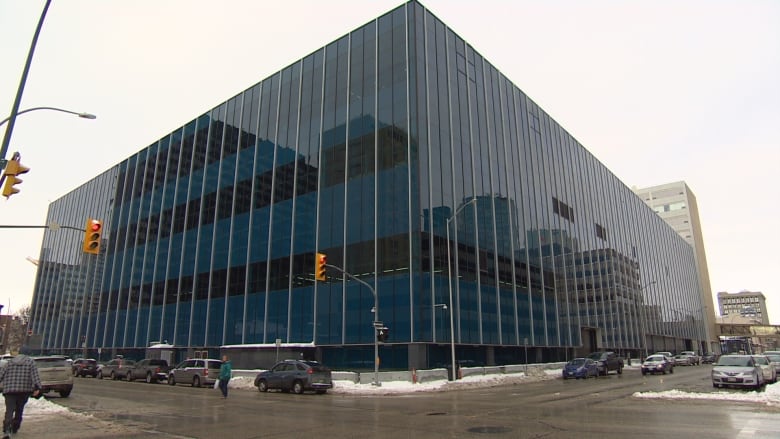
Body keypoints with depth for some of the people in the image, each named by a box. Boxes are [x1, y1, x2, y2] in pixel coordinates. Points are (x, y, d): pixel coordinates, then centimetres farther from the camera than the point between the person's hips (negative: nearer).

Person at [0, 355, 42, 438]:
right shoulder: (30, 362, 9)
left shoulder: (9, 362, 16)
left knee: (9, 410, -4)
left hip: (9, 390, 0)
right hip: (24, 390, 0)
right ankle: (14, 428, 28)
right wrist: (37, 388, -11)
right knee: (19, 409, 17)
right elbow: (35, 375, -5)